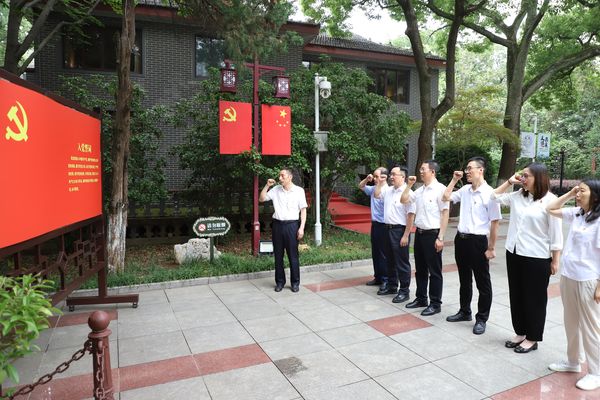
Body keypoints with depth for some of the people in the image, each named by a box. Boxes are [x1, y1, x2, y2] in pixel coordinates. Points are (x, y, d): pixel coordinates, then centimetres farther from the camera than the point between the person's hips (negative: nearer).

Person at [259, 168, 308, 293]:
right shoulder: (276, 190, 8)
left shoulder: (299, 191, 0)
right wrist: (267, 186, -1)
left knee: (293, 255, 2)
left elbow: (303, 210, 0)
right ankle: (280, 281, 21)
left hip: (292, 225, -3)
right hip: (278, 224, 3)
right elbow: (261, 199, 11)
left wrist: (301, 227, -7)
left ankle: (295, 282, 15)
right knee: (278, 255, 9)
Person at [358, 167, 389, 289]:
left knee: (384, 254, 2)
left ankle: (386, 280, 13)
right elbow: (361, 186, 17)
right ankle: (377, 277, 26)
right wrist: (367, 179, 5)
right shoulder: (373, 189, 7)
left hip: (383, 226, -8)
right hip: (374, 224, 8)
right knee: (375, 253, 15)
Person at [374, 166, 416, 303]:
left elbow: (411, 215, -18)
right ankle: (391, 286, 32)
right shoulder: (388, 190, 8)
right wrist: (381, 182, 10)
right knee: (390, 260, 18)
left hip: (400, 230, -8)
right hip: (388, 229, 8)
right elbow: (376, 195, 24)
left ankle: (404, 291, 14)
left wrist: (406, 235, -20)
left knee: (402, 262, 2)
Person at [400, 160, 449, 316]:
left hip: (432, 234, -7)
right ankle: (421, 298, 30)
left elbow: (445, 214, -14)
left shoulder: (440, 189, -12)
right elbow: (403, 200, 16)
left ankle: (435, 304, 15)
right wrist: (409, 185, 4)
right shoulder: (420, 190, 9)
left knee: (434, 272, 4)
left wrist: (440, 237, -17)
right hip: (419, 233, 7)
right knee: (420, 269, 16)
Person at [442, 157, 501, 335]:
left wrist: (491, 248, -12)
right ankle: (464, 312, 34)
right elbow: (445, 198, 17)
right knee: (464, 279, 19)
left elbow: (495, 222, -12)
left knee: (482, 282, 7)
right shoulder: (465, 190, 5)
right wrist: (454, 180, 6)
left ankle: (481, 319, 21)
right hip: (461, 239, 7)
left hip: (478, 241, -7)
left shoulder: (489, 193, -13)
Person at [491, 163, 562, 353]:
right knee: (516, 296, 15)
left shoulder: (550, 200, -11)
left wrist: (555, 261, -9)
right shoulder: (518, 196, 5)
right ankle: (520, 332, 31)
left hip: (537, 258, -6)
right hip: (514, 254, 6)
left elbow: (556, 234, -10)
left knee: (534, 299, 8)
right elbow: (495, 197, 19)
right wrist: (509, 181, 7)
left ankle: (532, 338, 22)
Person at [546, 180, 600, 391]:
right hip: (567, 277, 7)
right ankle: (573, 362, 35)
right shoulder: (576, 214, 4)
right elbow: (551, 209, 17)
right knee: (571, 323, 19)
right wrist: (569, 194, 6)